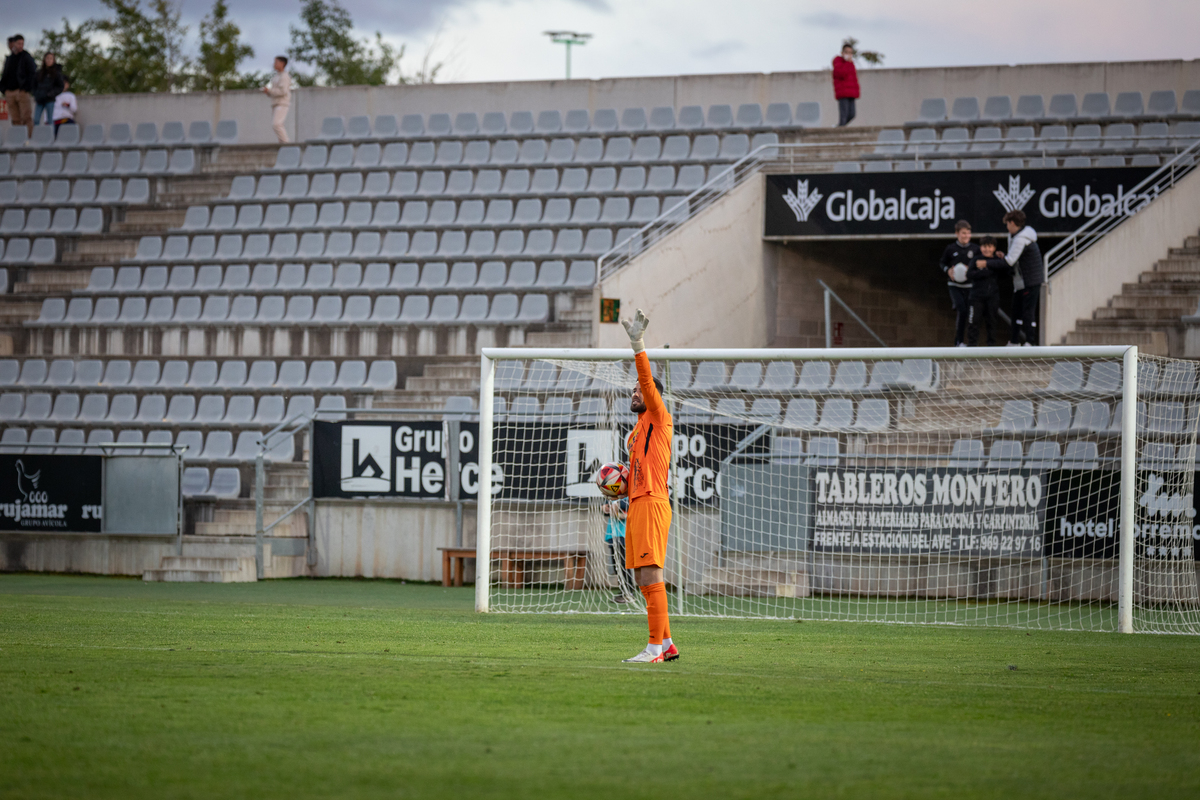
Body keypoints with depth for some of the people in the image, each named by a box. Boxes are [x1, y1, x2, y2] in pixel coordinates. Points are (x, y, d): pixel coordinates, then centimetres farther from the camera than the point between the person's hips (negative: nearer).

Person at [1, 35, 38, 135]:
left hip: (22, 92, -5)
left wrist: (27, 88, -15)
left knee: (26, 118, -9)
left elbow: (32, 73, -5)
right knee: (15, 119, 4)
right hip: (10, 92, 5)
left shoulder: (26, 57, 1)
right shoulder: (9, 58, 17)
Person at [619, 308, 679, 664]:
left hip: (652, 502, -10)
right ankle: (666, 644, 14)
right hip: (637, 503, 10)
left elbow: (649, 382, -15)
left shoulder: (658, 418, 0)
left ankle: (656, 647, -18)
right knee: (642, 579, 9)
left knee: (651, 575, -14)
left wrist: (638, 344, -22)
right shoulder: (636, 432, 24)